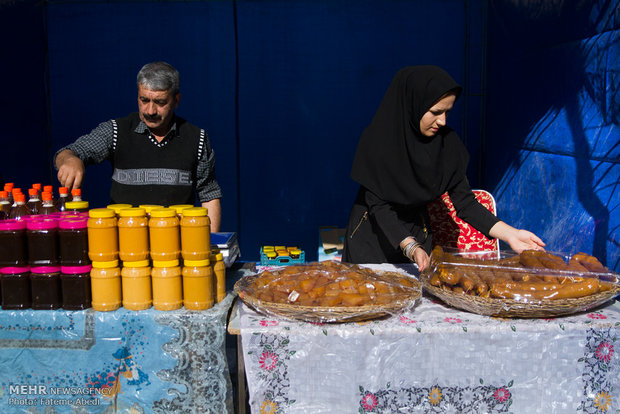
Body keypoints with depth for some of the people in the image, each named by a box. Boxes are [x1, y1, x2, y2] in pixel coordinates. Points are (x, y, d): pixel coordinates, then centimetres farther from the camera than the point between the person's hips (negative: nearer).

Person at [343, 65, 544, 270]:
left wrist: (509, 234, -19)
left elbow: (464, 201, -7)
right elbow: (378, 205, -21)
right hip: (374, 236, -3)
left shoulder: (446, 142, -8)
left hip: (417, 235, 3)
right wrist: (410, 247, -34)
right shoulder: (379, 140, -20)